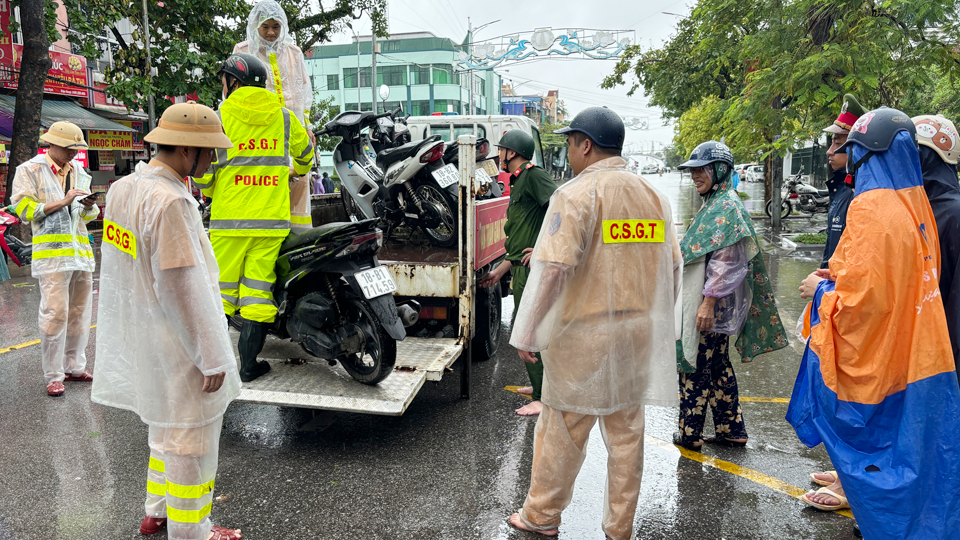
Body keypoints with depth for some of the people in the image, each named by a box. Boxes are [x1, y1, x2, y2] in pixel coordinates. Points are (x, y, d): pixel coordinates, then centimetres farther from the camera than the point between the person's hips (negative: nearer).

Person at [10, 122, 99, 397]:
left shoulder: (79, 171, 18)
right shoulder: (29, 170, 2)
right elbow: (25, 209, -6)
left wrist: (90, 206, 1)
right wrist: (63, 202, -12)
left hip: (81, 250, 6)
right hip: (52, 250, -6)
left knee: (80, 313, 9)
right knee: (55, 313, -8)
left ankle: (74, 367, 21)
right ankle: (53, 376, 2)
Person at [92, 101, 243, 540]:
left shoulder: (122, 188, 5)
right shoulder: (170, 200, -25)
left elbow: (119, 268, 12)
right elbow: (182, 287, -26)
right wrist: (211, 357, -19)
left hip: (141, 334, 10)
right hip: (179, 342, -10)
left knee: (168, 423, 24)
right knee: (192, 435, 6)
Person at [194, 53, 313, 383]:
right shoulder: (283, 116, 10)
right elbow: (305, 153, 25)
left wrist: (211, 192, 18)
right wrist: (299, 171, 48)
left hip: (229, 219, -2)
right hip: (272, 219, 2)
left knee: (221, 289, 8)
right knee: (258, 290, 4)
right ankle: (248, 365, 9)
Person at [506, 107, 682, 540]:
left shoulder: (576, 194, -13)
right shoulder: (653, 196, 8)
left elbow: (553, 269, -21)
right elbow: (672, 267, 12)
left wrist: (527, 334, -13)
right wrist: (656, 320, 23)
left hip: (583, 334, -6)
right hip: (637, 335, 6)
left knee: (563, 430, 9)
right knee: (626, 431, 15)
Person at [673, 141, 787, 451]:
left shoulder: (727, 206, -16)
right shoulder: (714, 203, 15)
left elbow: (727, 260, -23)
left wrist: (708, 302, -24)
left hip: (711, 303, -10)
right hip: (712, 303, 10)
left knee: (694, 366, 0)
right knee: (717, 365, 16)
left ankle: (689, 433, 12)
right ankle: (731, 430, 26)